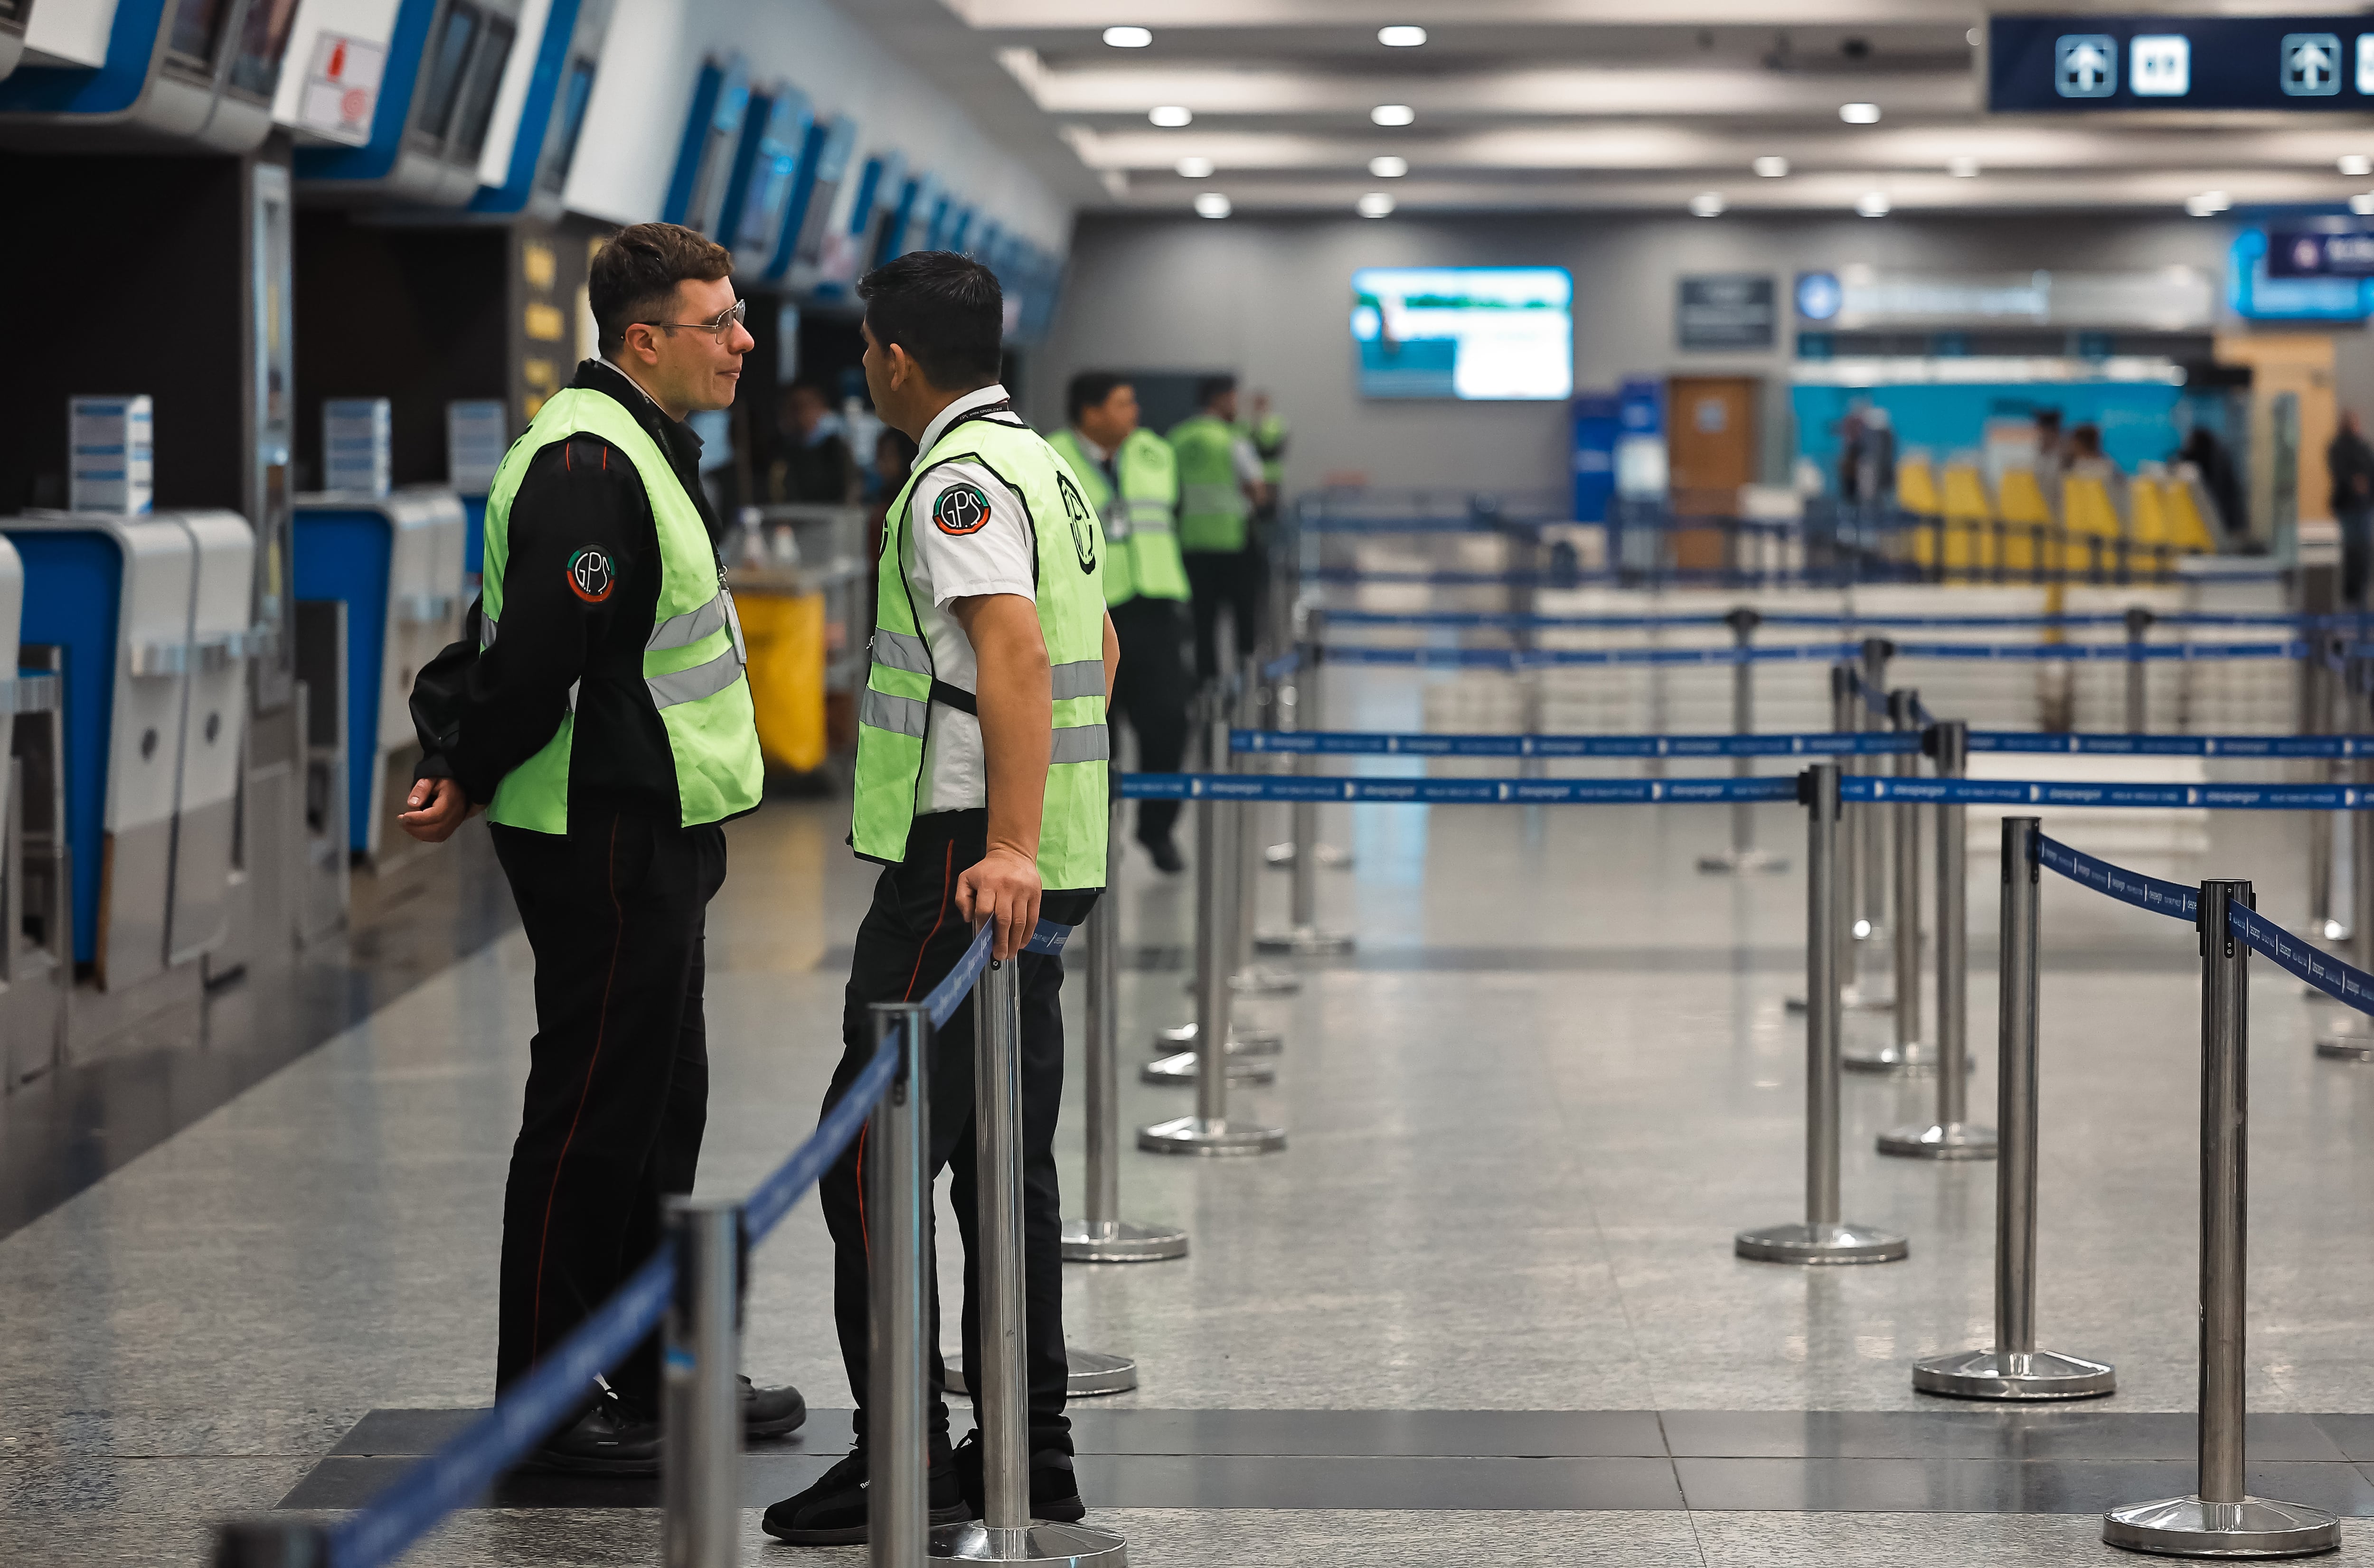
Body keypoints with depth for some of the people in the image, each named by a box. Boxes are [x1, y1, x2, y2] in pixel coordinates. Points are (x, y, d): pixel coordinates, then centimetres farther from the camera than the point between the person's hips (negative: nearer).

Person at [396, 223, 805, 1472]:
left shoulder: (639, 450, 15)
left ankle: (656, 1370, 27)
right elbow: (536, 655, -24)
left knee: (660, 1103, 17)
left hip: (653, 833, 11)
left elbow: (508, 629, 19)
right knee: (592, 1110, -3)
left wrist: (458, 751, 9)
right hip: (604, 839, -11)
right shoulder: (591, 466, -21)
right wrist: (469, 783, -11)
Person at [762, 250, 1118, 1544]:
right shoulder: (1042, 463, 18)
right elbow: (1097, 649, 30)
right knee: (1006, 1160, 12)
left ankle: (904, 1451, -7)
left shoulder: (959, 481, -14)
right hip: (1044, 869, 10)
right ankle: (1028, 1455, 15)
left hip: (965, 866, -10)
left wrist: (1005, 845, -37)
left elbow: (1016, 647, -29)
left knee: (871, 1153, -7)